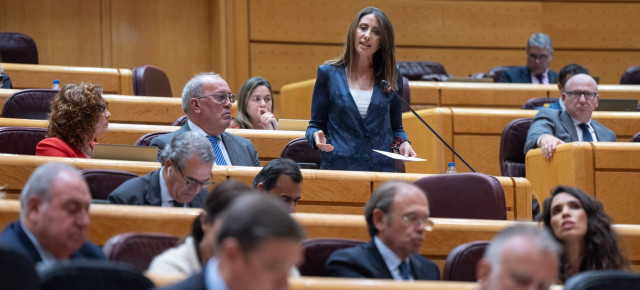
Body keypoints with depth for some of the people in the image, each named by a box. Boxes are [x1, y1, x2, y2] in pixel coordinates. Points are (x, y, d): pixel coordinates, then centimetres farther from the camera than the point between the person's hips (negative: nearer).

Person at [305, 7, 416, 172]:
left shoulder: (392, 77, 7)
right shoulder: (329, 73, 3)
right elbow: (315, 125, 7)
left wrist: (402, 143, -5)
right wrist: (317, 137, -14)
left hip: (381, 168, 1)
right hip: (338, 166, -1)